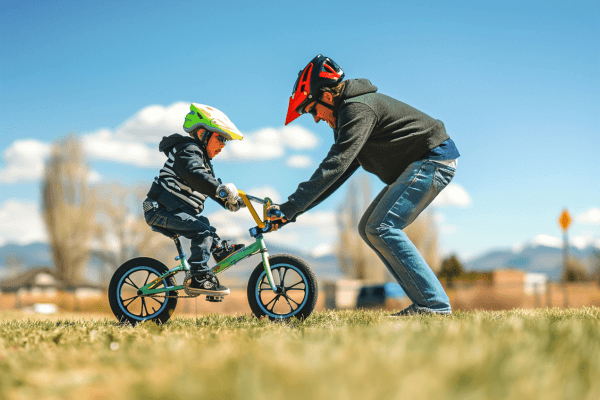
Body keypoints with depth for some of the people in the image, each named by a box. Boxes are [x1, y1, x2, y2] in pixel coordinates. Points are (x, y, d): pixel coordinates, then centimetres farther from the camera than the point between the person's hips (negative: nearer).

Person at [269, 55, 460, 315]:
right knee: (368, 228, 6)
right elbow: (338, 173, 17)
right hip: (418, 164, 11)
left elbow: (334, 166, -26)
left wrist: (291, 207, -27)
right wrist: (294, 210, 9)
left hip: (433, 159, -11)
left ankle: (434, 303, -19)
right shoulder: (348, 113, 16)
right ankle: (424, 302, 3)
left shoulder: (358, 109, -17)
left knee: (382, 228, -19)